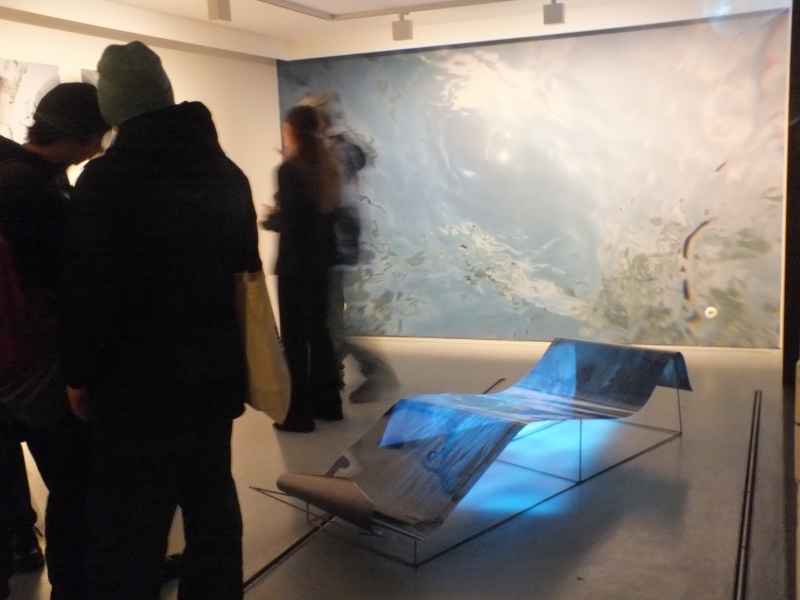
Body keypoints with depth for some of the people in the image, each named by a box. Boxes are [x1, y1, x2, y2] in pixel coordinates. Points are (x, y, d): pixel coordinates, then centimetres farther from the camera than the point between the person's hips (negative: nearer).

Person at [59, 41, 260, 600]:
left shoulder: (106, 178, -13)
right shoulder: (228, 173, 9)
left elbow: (88, 289, -15)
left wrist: (81, 373, -2)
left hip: (140, 384, -7)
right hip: (215, 374, 7)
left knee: (128, 534, 1)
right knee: (213, 509, 17)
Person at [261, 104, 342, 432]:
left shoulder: (289, 169, -14)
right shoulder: (327, 166, 7)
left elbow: (287, 221, -18)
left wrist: (268, 219, 2)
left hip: (295, 263, -7)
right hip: (320, 259, 7)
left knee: (294, 337, 0)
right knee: (318, 330, 17)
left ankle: (299, 414, 6)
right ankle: (327, 403, 25)